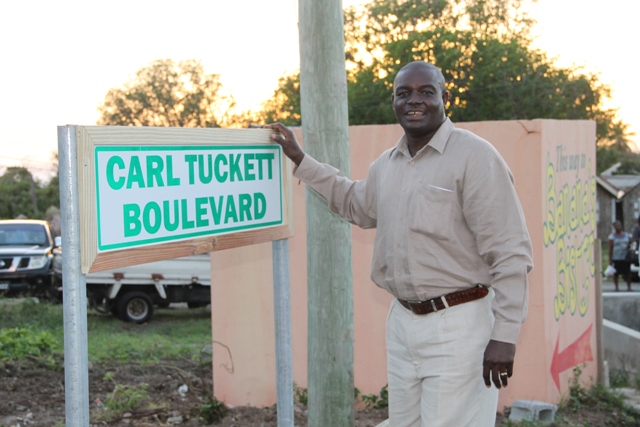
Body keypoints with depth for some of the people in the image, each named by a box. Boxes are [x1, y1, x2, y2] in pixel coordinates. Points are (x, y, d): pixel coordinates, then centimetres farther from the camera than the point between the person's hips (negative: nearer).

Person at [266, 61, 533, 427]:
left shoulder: (474, 157, -12)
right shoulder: (386, 165, 11)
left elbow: (510, 252, -15)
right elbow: (357, 205, 34)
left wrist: (504, 336, -18)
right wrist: (300, 160, 33)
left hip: (458, 324, -7)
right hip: (403, 321, 8)